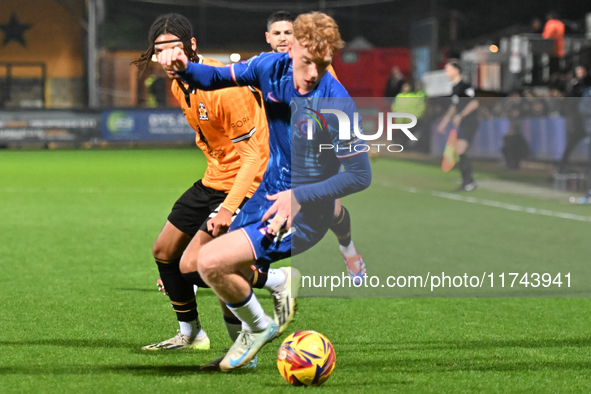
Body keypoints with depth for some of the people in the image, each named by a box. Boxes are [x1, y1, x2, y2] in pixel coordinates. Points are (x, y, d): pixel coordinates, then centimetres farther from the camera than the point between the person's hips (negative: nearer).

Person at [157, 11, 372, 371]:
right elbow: (217, 78, 5)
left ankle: (259, 328, 4)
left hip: (304, 214, -7)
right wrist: (184, 67, -17)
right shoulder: (273, 68, -10)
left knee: (212, 262, -20)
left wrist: (299, 197, -25)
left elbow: (360, 176, -21)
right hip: (269, 192, 7)